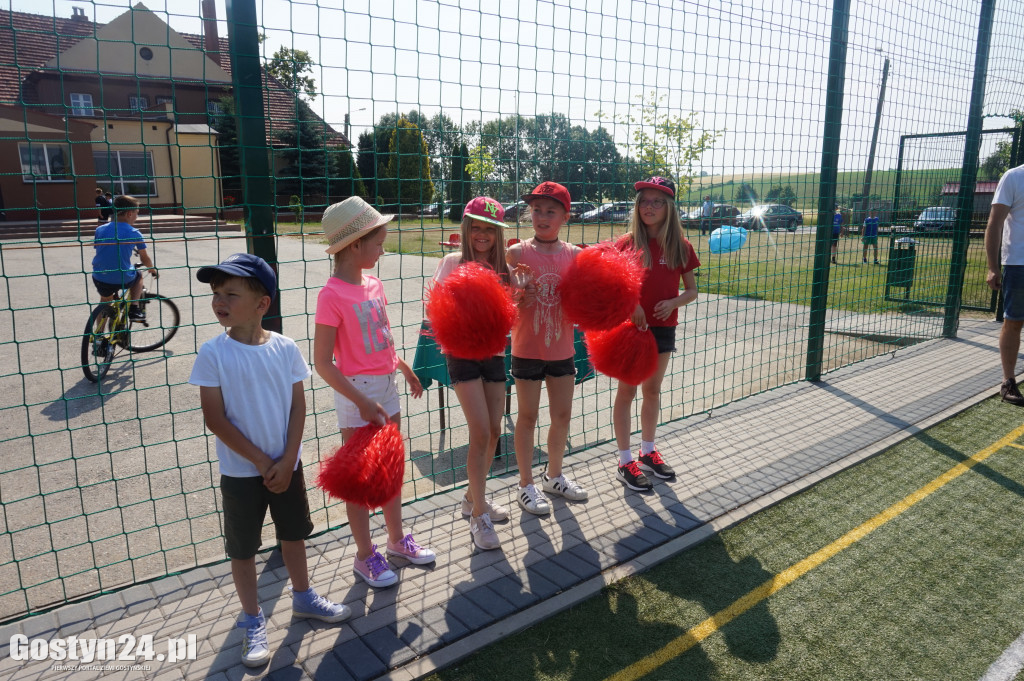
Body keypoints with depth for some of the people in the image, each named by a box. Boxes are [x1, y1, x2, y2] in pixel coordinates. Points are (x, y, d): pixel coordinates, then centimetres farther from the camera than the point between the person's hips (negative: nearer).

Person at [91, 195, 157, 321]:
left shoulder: (100, 230, 5)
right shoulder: (135, 234, -3)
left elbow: (98, 251, 17)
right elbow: (145, 258, 7)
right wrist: (153, 270, 28)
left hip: (100, 280, 3)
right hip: (124, 280, -3)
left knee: (105, 300, 32)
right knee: (138, 275, 32)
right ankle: (134, 308, 18)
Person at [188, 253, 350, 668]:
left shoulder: (285, 348, -8)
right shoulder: (213, 353, -14)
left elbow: (298, 406, -3)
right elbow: (215, 419, -14)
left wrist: (287, 460, -10)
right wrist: (261, 462, -13)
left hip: (286, 465, 2)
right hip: (241, 471, -2)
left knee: (294, 532, 19)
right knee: (243, 548, 10)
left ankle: (303, 597, 41)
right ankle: (252, 621, 30)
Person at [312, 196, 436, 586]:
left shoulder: (374, 285, 5)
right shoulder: (332, 295, -18)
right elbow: (322, 363, -18)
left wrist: (405, 369, 19)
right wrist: (362, 403, -21)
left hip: (386, 386, 7)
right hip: (356, 393, -7)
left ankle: (397, 540, 36)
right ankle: (365, 555, 24)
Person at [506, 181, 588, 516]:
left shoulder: (574, 255, 1)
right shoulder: (517, 253, -8)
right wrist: (518, 295, -29)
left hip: (562, 348, 4)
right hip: (527, 348, -3)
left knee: (562, 415, 14)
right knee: (528, 416, 7)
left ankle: (554, 476, 36)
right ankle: (526, 484, 24)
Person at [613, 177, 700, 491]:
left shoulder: (681, 246, 0)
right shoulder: (628, 242, -8)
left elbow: (692, 290, 5)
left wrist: (673, 302, -14)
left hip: (663, 327, 4)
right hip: (630, 326, -3)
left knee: (653, 390, 16)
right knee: (627, 392, 4)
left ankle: (648, 451, 33)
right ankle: (625, 462, 15)